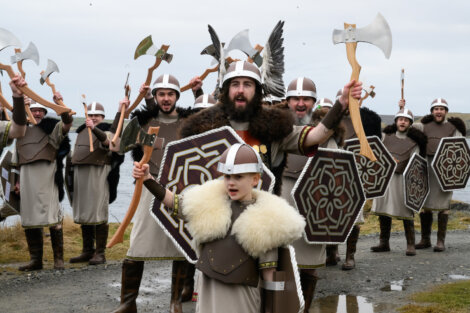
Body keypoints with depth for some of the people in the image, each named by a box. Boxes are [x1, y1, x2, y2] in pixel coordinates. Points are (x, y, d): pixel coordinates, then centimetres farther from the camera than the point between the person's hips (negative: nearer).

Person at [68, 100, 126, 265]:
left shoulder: (106, 130, -3)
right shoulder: (82, 131, 17)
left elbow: (106, 140, -24)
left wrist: (94, 129, -43)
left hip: (98, 174, -7)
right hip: (80, 173, 7)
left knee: (98, 214, -8)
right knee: (83, 214, 10)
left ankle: (100, 253, -4)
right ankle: (87, 251, 18)